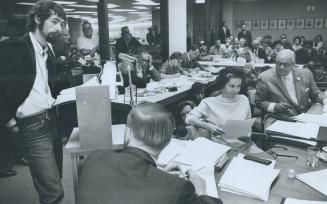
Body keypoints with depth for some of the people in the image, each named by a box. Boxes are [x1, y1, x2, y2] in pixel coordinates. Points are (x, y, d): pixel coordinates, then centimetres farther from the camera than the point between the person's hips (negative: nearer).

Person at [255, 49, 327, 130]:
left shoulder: (305, 74, 7)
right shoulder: (265, 77, -5)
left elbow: (315, 94, 18)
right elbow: (259, 102, 1)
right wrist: (274, 106, -15)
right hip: (276, 119, -4)